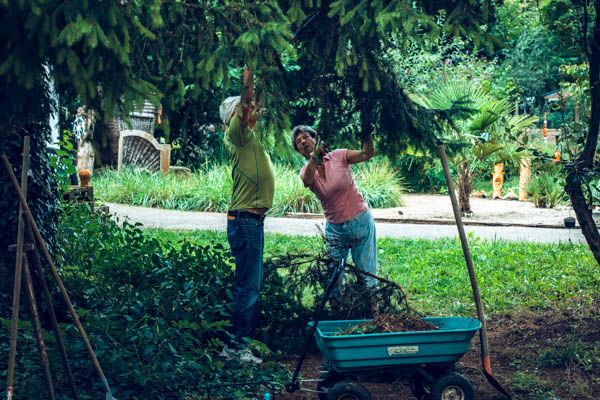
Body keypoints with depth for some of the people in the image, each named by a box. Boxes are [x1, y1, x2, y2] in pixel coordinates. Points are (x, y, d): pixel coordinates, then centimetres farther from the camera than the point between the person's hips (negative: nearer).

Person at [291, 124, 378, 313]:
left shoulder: (338, 156, -7)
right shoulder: (306, 171, -3)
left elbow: (367, 154, -18)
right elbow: (307, 180, -28)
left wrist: (368, 136, -38)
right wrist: (315, 156, -47)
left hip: (360, 222, -2)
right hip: (334, 229, 2)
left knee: (367, 272, 3)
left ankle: (372, 311, 14)